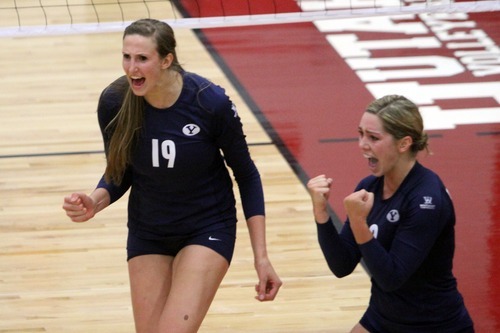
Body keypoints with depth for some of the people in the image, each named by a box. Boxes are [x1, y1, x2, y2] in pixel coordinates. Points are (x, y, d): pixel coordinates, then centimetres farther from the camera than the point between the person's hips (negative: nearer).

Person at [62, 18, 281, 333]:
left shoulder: (211, 102, -23)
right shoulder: (114, 102, -16)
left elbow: (246, 175, -9)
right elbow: (120, 173, 2)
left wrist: (261, 257, -10)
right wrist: (95, 202, -21)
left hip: (207, 229, -4)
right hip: (147, 234, 4)